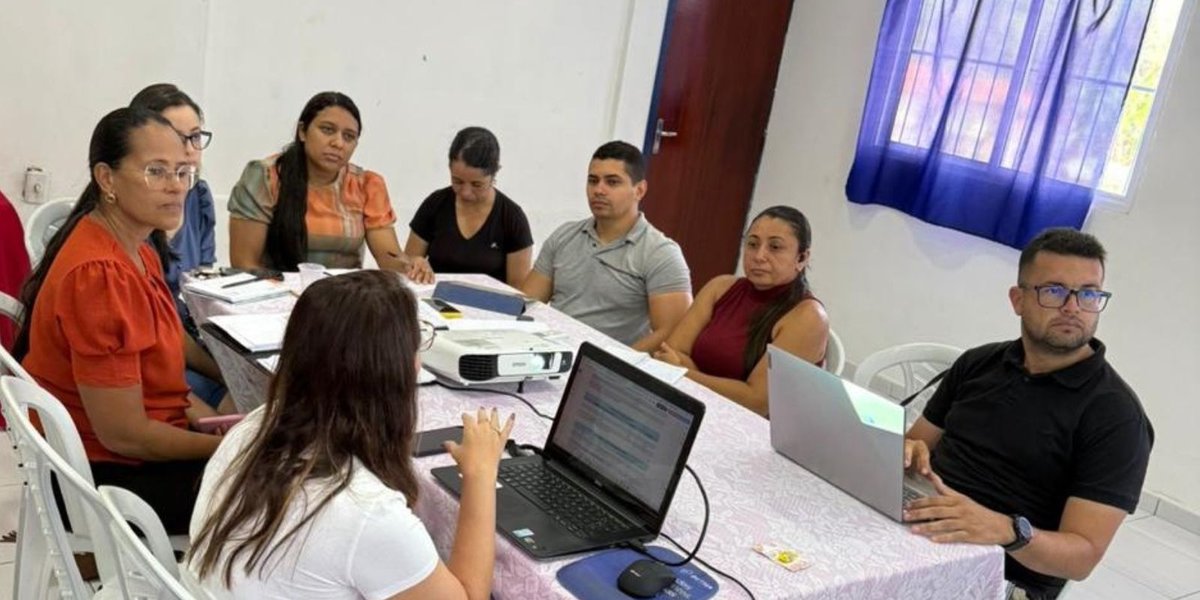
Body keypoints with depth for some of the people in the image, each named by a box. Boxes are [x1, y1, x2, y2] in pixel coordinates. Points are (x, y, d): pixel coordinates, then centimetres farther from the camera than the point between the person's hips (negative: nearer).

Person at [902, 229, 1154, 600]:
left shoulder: (1116, 415, -6)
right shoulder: (977, 363, 11)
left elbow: (1082, 556, -11)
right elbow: (917, 443, 16)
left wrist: (1006, 532, -31)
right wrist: (909, 454, -9)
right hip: (913, 532, 6)